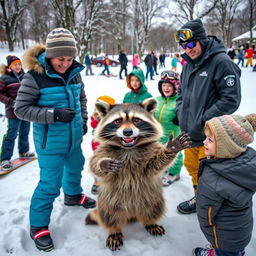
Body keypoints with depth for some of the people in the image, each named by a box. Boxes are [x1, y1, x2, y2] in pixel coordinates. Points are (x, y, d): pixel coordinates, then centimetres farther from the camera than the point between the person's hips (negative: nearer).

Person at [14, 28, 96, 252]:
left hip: (74, 136, 7)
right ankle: (38, 226, 18)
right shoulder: (35, 76, -19)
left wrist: (83, 120, 4)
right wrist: (54, 114, -27)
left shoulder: (74, 72, -2)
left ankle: (73, 195, 55)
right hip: (50, 141, -6)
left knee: (75, 167, 26)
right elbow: (21, 109, -18)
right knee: (50, 183, -3)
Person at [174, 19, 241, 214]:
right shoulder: (189, 62, 7)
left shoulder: (221, 61, -16)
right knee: (192, 166, 21)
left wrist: (203, 119, -19)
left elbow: (231, 100, -19)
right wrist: (181, 111, 5)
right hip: (188, 132, 8)